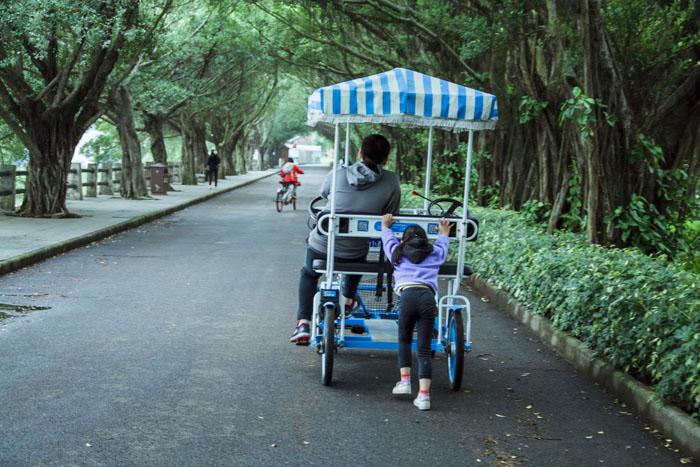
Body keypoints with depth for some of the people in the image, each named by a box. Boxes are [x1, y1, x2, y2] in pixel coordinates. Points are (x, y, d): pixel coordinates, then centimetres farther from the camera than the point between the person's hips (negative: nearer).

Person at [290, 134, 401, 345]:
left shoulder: (339, 174, -9)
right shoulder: (391, 181, -13)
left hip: (321, 247, -1)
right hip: (354, 254, 1)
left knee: (308, 273, 31)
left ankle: (303, 323, 14)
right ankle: (348, 302, 55)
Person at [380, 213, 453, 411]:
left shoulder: (398, 252, 24)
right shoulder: (435, 254, 26)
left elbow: (388, 238, 45)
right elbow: (442, 244, 50)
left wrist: (385, 225, 65)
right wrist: (444, 232, 70)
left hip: (408, 295, -1)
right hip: (428, 297, 1)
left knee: (404, 340, 21)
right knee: (424, 349, 1)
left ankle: (405, 380, 8)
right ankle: (424, 395, -9)